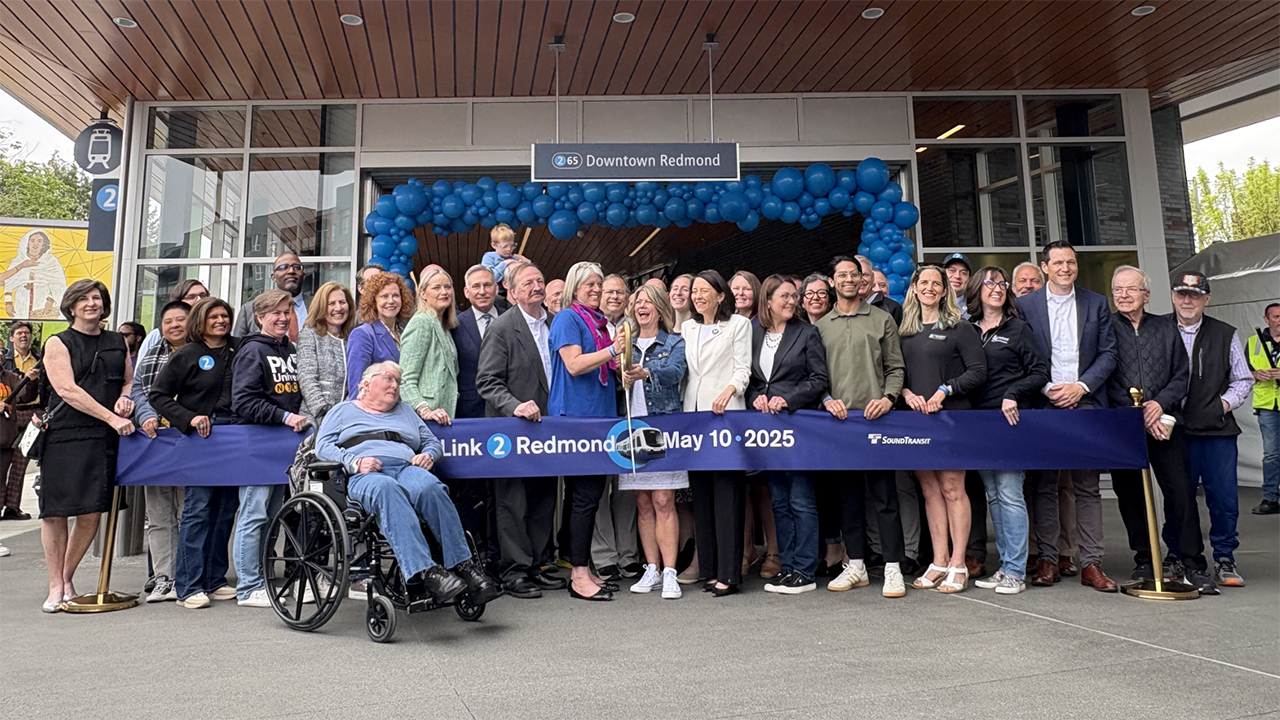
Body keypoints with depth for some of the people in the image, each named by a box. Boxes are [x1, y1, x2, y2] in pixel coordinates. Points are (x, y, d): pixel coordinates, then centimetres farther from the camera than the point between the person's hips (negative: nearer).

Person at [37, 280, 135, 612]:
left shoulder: (117, 342, 15)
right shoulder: (58, 344, 3)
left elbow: (130, 379, 24)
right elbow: (67, 390, -8)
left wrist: (125, 398, 0)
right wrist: (111, 417, -16)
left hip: (104, 438, 3)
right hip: (63, 437, -3)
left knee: (91, 513, 0)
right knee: (55, 512, 0)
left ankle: (67, 578, 18)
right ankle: (55, 585, 13)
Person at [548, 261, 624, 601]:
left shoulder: (600, 322, 19)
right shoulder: (567, 318, -4)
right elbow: (575, 364, -15)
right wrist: (612, 350, -19)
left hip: (600, 415, 8)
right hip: (575, 416, -8)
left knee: (593, 494, 10)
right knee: (585, 496, -8)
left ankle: (584, 569, 17)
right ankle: (579, 575, -1)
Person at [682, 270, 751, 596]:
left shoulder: (738, 324, 6)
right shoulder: (687, 328, 21)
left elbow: (743, 368, -3)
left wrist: (730, 390, -21)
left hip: (725, 413, -5)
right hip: (693, 415, 5)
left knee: (727, 493, -8)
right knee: (701, 493, 5)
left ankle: (728, 573, -7)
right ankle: (710, 568, 12)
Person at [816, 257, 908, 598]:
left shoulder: (882, 319, 9)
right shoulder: (821, 326, 13)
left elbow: (896, 367, 6)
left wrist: (888, 398, -10)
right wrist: (826, 399, -6)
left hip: (875, 417, -2)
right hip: (838, 418, 2)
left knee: (884, 494, -3)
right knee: (848, 495, 8)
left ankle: (893, 569, 2)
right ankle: (856, 565, 17)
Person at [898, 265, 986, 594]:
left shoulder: (959, 328, 1)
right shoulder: (904, 330, 14)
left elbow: (978, 372, -5)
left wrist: (943, 391, -14)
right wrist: (907, 393, -6)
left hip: (951, 416, -4)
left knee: (952, 488, -4)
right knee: (929, 490, 7)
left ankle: (958, 565, 3)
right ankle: (939, 562, 13)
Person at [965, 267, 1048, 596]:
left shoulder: (1018, 328, 3)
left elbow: (1040, 372, 0)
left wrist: (1014, 395, -13)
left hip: (1009, 420, -4)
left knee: (1010, 494, -7)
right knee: (993, 496, 8)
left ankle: (1015, 572, -1)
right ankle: (1005, 566, 17)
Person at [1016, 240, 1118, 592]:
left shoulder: (1097, 304, 10)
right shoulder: (1025, 305, 5)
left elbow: (1108, 354, 6)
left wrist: (1081, 386, -7)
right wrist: (1046, 389, -9)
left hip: (1085, 402, 1)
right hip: (1043, 405, -1)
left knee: (1088, 487, 3)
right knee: (1045, 486, 4)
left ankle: (1091, 564, 7)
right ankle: (1047, 560, 10)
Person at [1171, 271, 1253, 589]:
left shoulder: (1225, 335, 8)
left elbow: (1243, 379, 14)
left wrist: (1225, 402, 0)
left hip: (1218, 431, 1)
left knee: (1224, 498, 1)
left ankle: (1224, 559, 16)